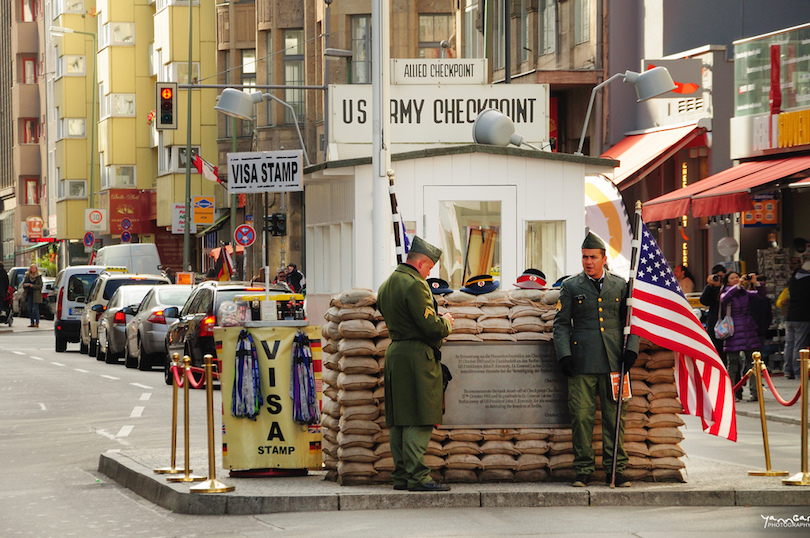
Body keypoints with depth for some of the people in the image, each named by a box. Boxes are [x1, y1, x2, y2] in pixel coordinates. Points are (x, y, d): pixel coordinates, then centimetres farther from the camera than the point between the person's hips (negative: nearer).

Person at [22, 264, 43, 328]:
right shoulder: (27, 276, 10)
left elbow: (40, 286, -7)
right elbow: (24, 284, 18)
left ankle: (37, 322, -4)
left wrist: (33, 286, -18)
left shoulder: (38, 277, -2)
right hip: (29, 294, 5)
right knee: (30, 309, 5)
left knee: (35, 308, -10)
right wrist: (25, 285, -5)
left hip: (35, 295, -5)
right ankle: (32, 323, 11)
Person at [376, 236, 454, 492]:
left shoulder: (386, 286, 15)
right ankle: (417, 476, -12)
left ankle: (400, 475, 12)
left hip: (395, 352, 9)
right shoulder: (414, 285, -15)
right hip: (417, 356, -9)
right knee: (419, 420, -9)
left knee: (399, 419, 10)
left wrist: (434, 319, 22)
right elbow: (431, 327, -20)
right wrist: (446, 322, 2)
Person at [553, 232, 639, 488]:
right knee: (581, 416, -4)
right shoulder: (571, 286, 9)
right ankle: (583, 470, 4)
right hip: (582, 362, -1)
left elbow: (631, 320, 16)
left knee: (614, 417, 1)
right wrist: (564, 355, -3)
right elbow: (561, 323, 8)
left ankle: (616, 469, 7)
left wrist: (631, 350, 2)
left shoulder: (620, 285, 12)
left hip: (613, 362, 1)